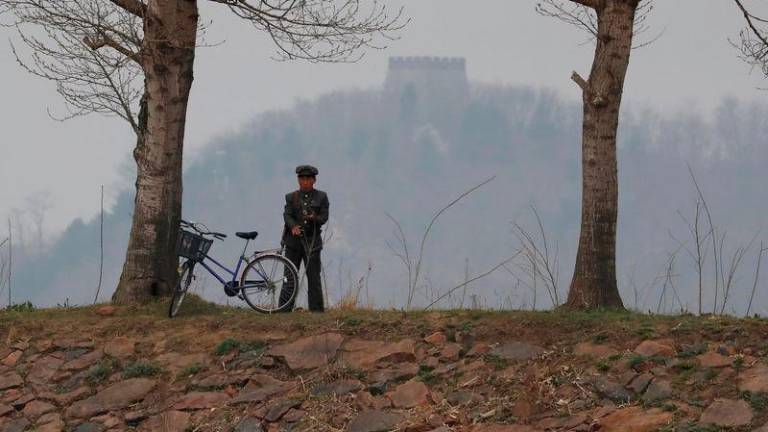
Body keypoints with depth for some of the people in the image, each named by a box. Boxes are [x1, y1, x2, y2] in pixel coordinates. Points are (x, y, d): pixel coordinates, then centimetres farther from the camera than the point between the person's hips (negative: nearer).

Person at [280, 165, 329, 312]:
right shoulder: (291, 197, 8)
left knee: (314, 276, -1)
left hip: (312, 241, -1)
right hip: (294, 240, 1)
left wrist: (315, 218, -23)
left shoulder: (321, 197, 6)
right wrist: (293, 227, -24)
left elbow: (324, 217, -1)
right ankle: (285, 308, 2)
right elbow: (287, 215, -4)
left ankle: (316, 309, 2)